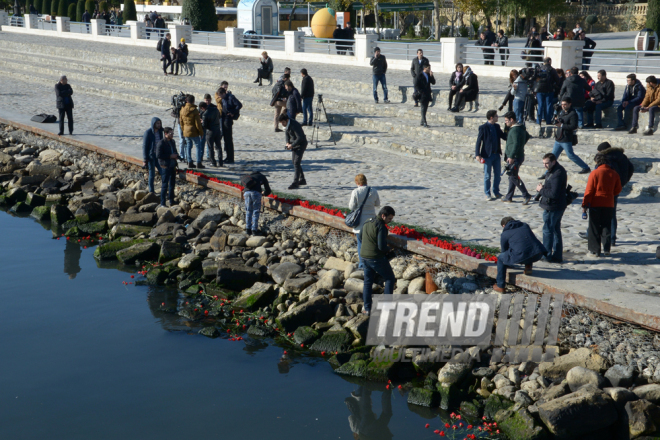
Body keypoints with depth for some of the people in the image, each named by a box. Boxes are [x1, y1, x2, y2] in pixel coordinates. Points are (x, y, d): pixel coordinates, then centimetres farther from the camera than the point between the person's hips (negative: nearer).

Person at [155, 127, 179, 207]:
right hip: (165, 167, -8)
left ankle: (172, 202, 22)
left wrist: (176, 155, 3)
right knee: (164, 185, -5)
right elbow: (158, 155, -18)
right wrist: (170, 156, -19)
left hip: (173, 166, 8)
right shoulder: (161, 143, -12)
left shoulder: (172, 142, 13)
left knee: (172, 184, 13)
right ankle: (162, 203, 0)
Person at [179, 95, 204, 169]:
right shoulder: (194, 110, -16)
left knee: (188, 146, 14)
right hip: (194, 132, -6)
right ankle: (199, 163, 1)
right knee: (199, 146, 4)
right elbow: (197, 123, -14)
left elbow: (181, 122, 11)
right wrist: (201, 132, -4)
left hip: (186, 132, 6)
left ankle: (190, 163, 14)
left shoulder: (182, 110, 2)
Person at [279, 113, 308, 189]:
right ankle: (302, 179, 27)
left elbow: (300, 138, -30)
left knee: (296, 162, -15)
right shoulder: (287, 125, -1)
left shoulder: (294, 125, -28)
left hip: (301, 144, -10)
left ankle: (295, 183, -16)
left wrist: (292, 145, -27)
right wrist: (288, 142, 0)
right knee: (294, 161, 15)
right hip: (294, 143, 10)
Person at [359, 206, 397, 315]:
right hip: (377, 258, -7)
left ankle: (367, 308, 16)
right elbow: (382, 246, -23)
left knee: (368, 282, 15)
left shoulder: (367, 223, 8)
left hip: (364, 256, 7)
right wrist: (388, 249, -2)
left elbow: (360, 237, 22)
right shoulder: (381, 226, -19)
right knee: (390, 278, 10)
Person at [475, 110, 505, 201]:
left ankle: (496, 192, 26)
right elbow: (479, 141, -11)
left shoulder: (497, 126, 8)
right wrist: (478, 154, -17)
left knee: (497, 174, 12)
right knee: (487, 176, 2)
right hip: (488, 155, -6)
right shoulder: (483, 128, -11)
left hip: (496, 154, 6)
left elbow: (504, 136, 15)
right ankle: (487, 194, 12)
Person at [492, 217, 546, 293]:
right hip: (538, 255, 5)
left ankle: (500, 286, 19)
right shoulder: (525, 226, 29)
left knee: (500, 258, 21)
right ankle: (528, 266, 25)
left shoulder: (504, 234, 17)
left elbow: (504, 250, 27)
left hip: (522, 256, -5)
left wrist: (509, 265, 47)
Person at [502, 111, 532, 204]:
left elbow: (516, 144, -27)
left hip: (514, 158, -10)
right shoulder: (521, 128, 12)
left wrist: (511, 156, -27)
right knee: (512, 176, 14)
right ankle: (508, 197, 21)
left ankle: (526, 195, -3)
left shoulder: (515, 130, -20)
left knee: (513, 177, -5)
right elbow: (527, 137, 28)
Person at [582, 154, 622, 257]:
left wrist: (585, 205, -5)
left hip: (595, 204, -4)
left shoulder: (595, 173, -11)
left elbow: (589, 190, -11)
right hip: (609, 205, 4)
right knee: (607, 227, 13)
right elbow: (618, 190, 10)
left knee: (594, 228, 3)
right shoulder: (614, 173, 3)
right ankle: (607, 249, 10)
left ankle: (595, 250, 5)